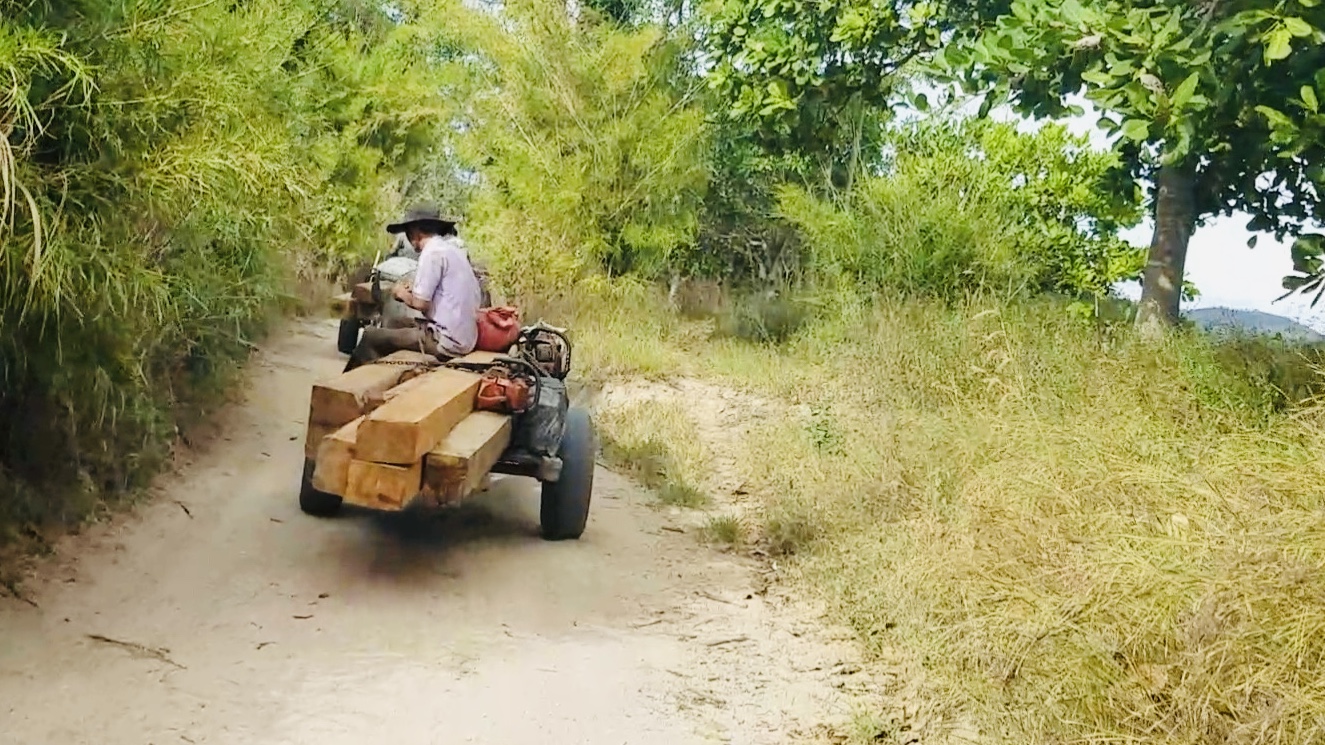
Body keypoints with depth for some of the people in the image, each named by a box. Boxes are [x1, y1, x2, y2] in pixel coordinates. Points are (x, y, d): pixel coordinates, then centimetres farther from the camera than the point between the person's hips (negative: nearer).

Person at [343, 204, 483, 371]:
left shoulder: (433, 252, -13)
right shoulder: (453, 248, 13)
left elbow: (421, 303, -15)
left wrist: (402, 293, 4)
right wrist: (415, 290, 11)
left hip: (447, 342, -9)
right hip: (467, 337, 9)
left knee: (371, 335, 2)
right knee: (396, 324, 25)